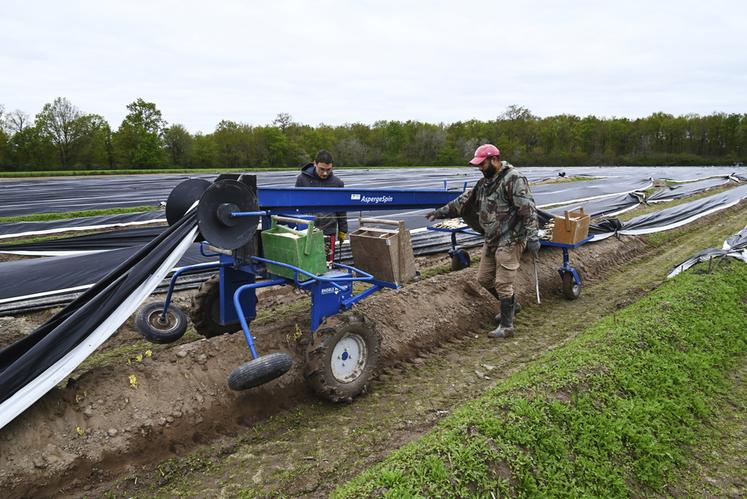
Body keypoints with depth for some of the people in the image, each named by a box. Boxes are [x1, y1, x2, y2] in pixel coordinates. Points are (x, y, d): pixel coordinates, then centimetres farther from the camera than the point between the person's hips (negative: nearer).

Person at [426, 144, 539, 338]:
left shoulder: (514, 179, -15)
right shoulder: (484, 182, 13)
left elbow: (528, 209, -21)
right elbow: (464, 201, 18)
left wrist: (532, 237, -26)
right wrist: (440, 212, 16)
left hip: (509, 241, -9)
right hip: (491, 241, 9)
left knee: (502, 283, -4)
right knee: (484, 278, 15)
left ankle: (506, 326, 9)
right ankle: (510, 305, 37)